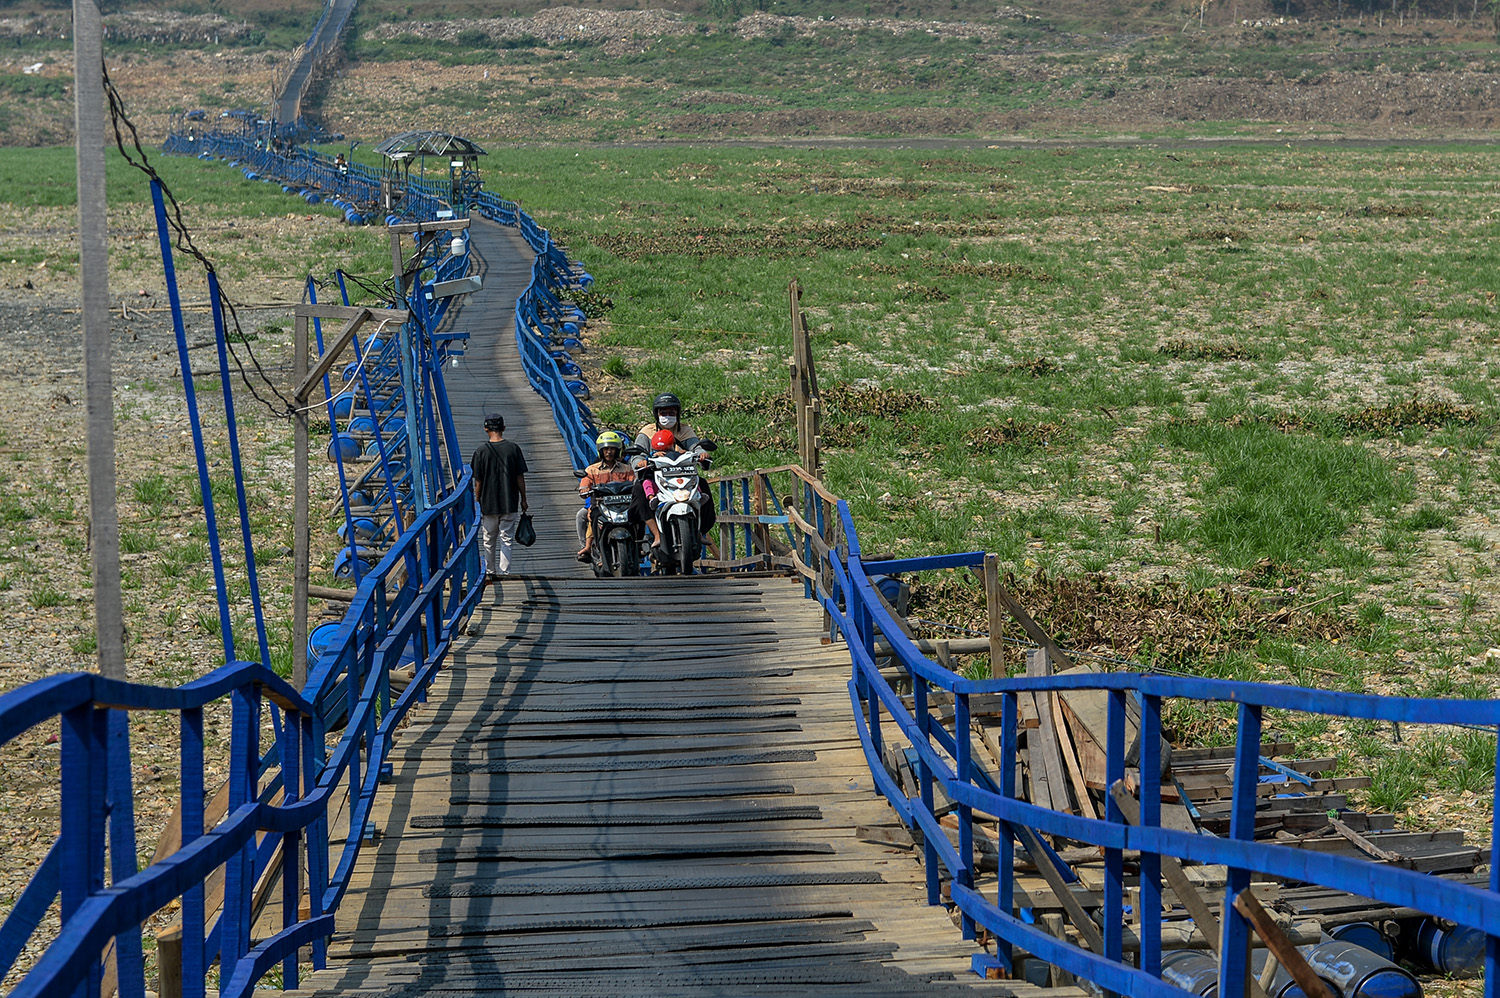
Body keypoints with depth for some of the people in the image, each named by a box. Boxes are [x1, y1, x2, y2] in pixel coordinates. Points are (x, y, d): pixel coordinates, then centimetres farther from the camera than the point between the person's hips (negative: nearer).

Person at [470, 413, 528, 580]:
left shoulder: (482, 451, -7)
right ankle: (504, 572, -3)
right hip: (510, 503, 0)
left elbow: (478, 481, -4)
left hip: (488, 503, 0)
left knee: (489, 541, 13)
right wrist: (523, 500, 8)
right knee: (506, 539, 3)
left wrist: (477, 502, 7)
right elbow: (520, 478, -2)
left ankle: (490, 572, 22)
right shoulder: (513, 448, -5)